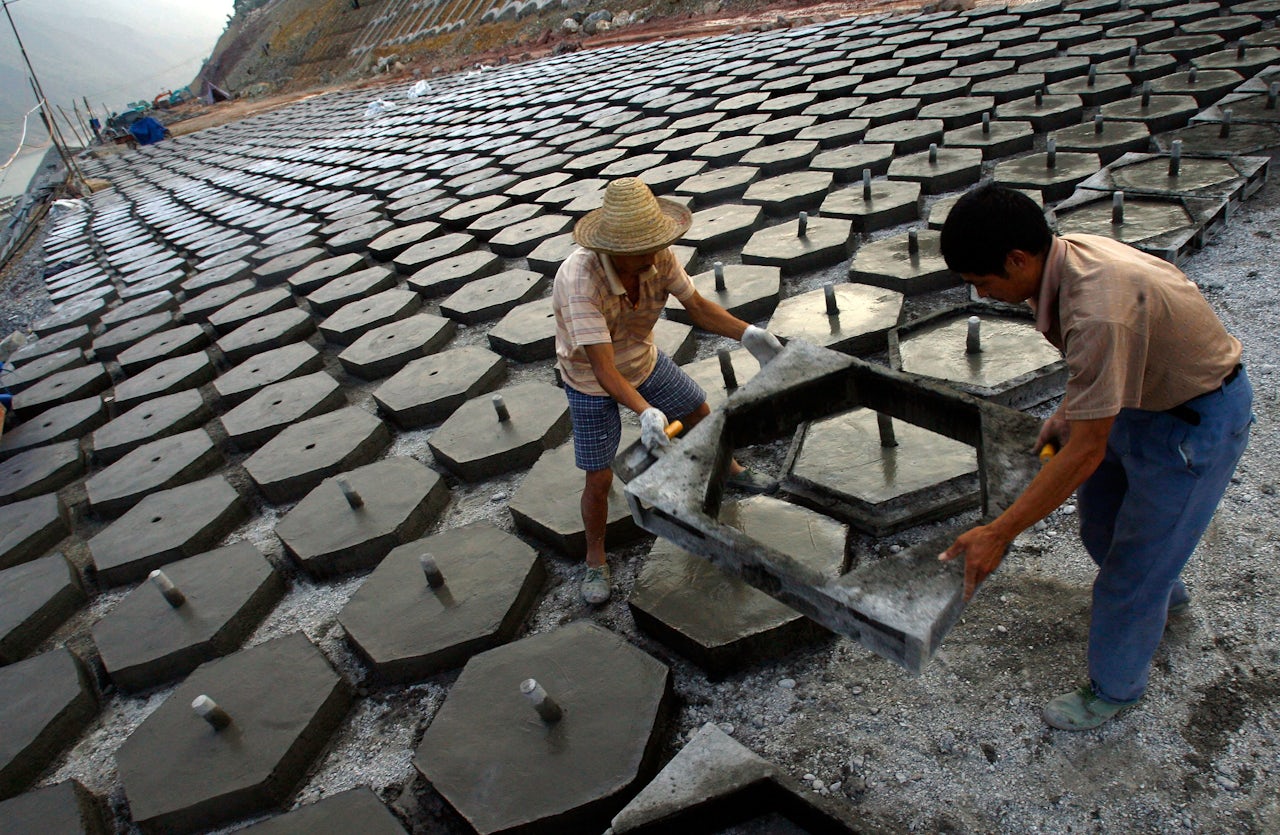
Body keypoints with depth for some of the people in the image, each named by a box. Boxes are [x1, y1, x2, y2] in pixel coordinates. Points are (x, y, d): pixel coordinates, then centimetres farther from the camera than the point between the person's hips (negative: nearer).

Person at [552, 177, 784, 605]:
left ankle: (730, 470, 52)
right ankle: (596, 560, 26)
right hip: (592, 383, -5)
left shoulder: (658, 256, -25)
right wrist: (646, 413, -57)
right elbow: (604, 370, -43)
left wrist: (748, 334, -26)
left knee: (701, 414, 18)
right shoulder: (579, 281, -41)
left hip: (644, 361, 5)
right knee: (599, 479, 0)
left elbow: (697, 306, -12)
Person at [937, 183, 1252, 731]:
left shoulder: (1099, 311, -39)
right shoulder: (1066, 253, -12)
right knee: (1102, 521, 24)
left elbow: (1086, 451, -35)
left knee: (1134, 566, 4)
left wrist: (998, 534, -31)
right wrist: (1067, 412, 2)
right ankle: (1166, 598, 55)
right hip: (1142, 394, 9)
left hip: (1195, 422, -9)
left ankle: (1114, 688, 29)